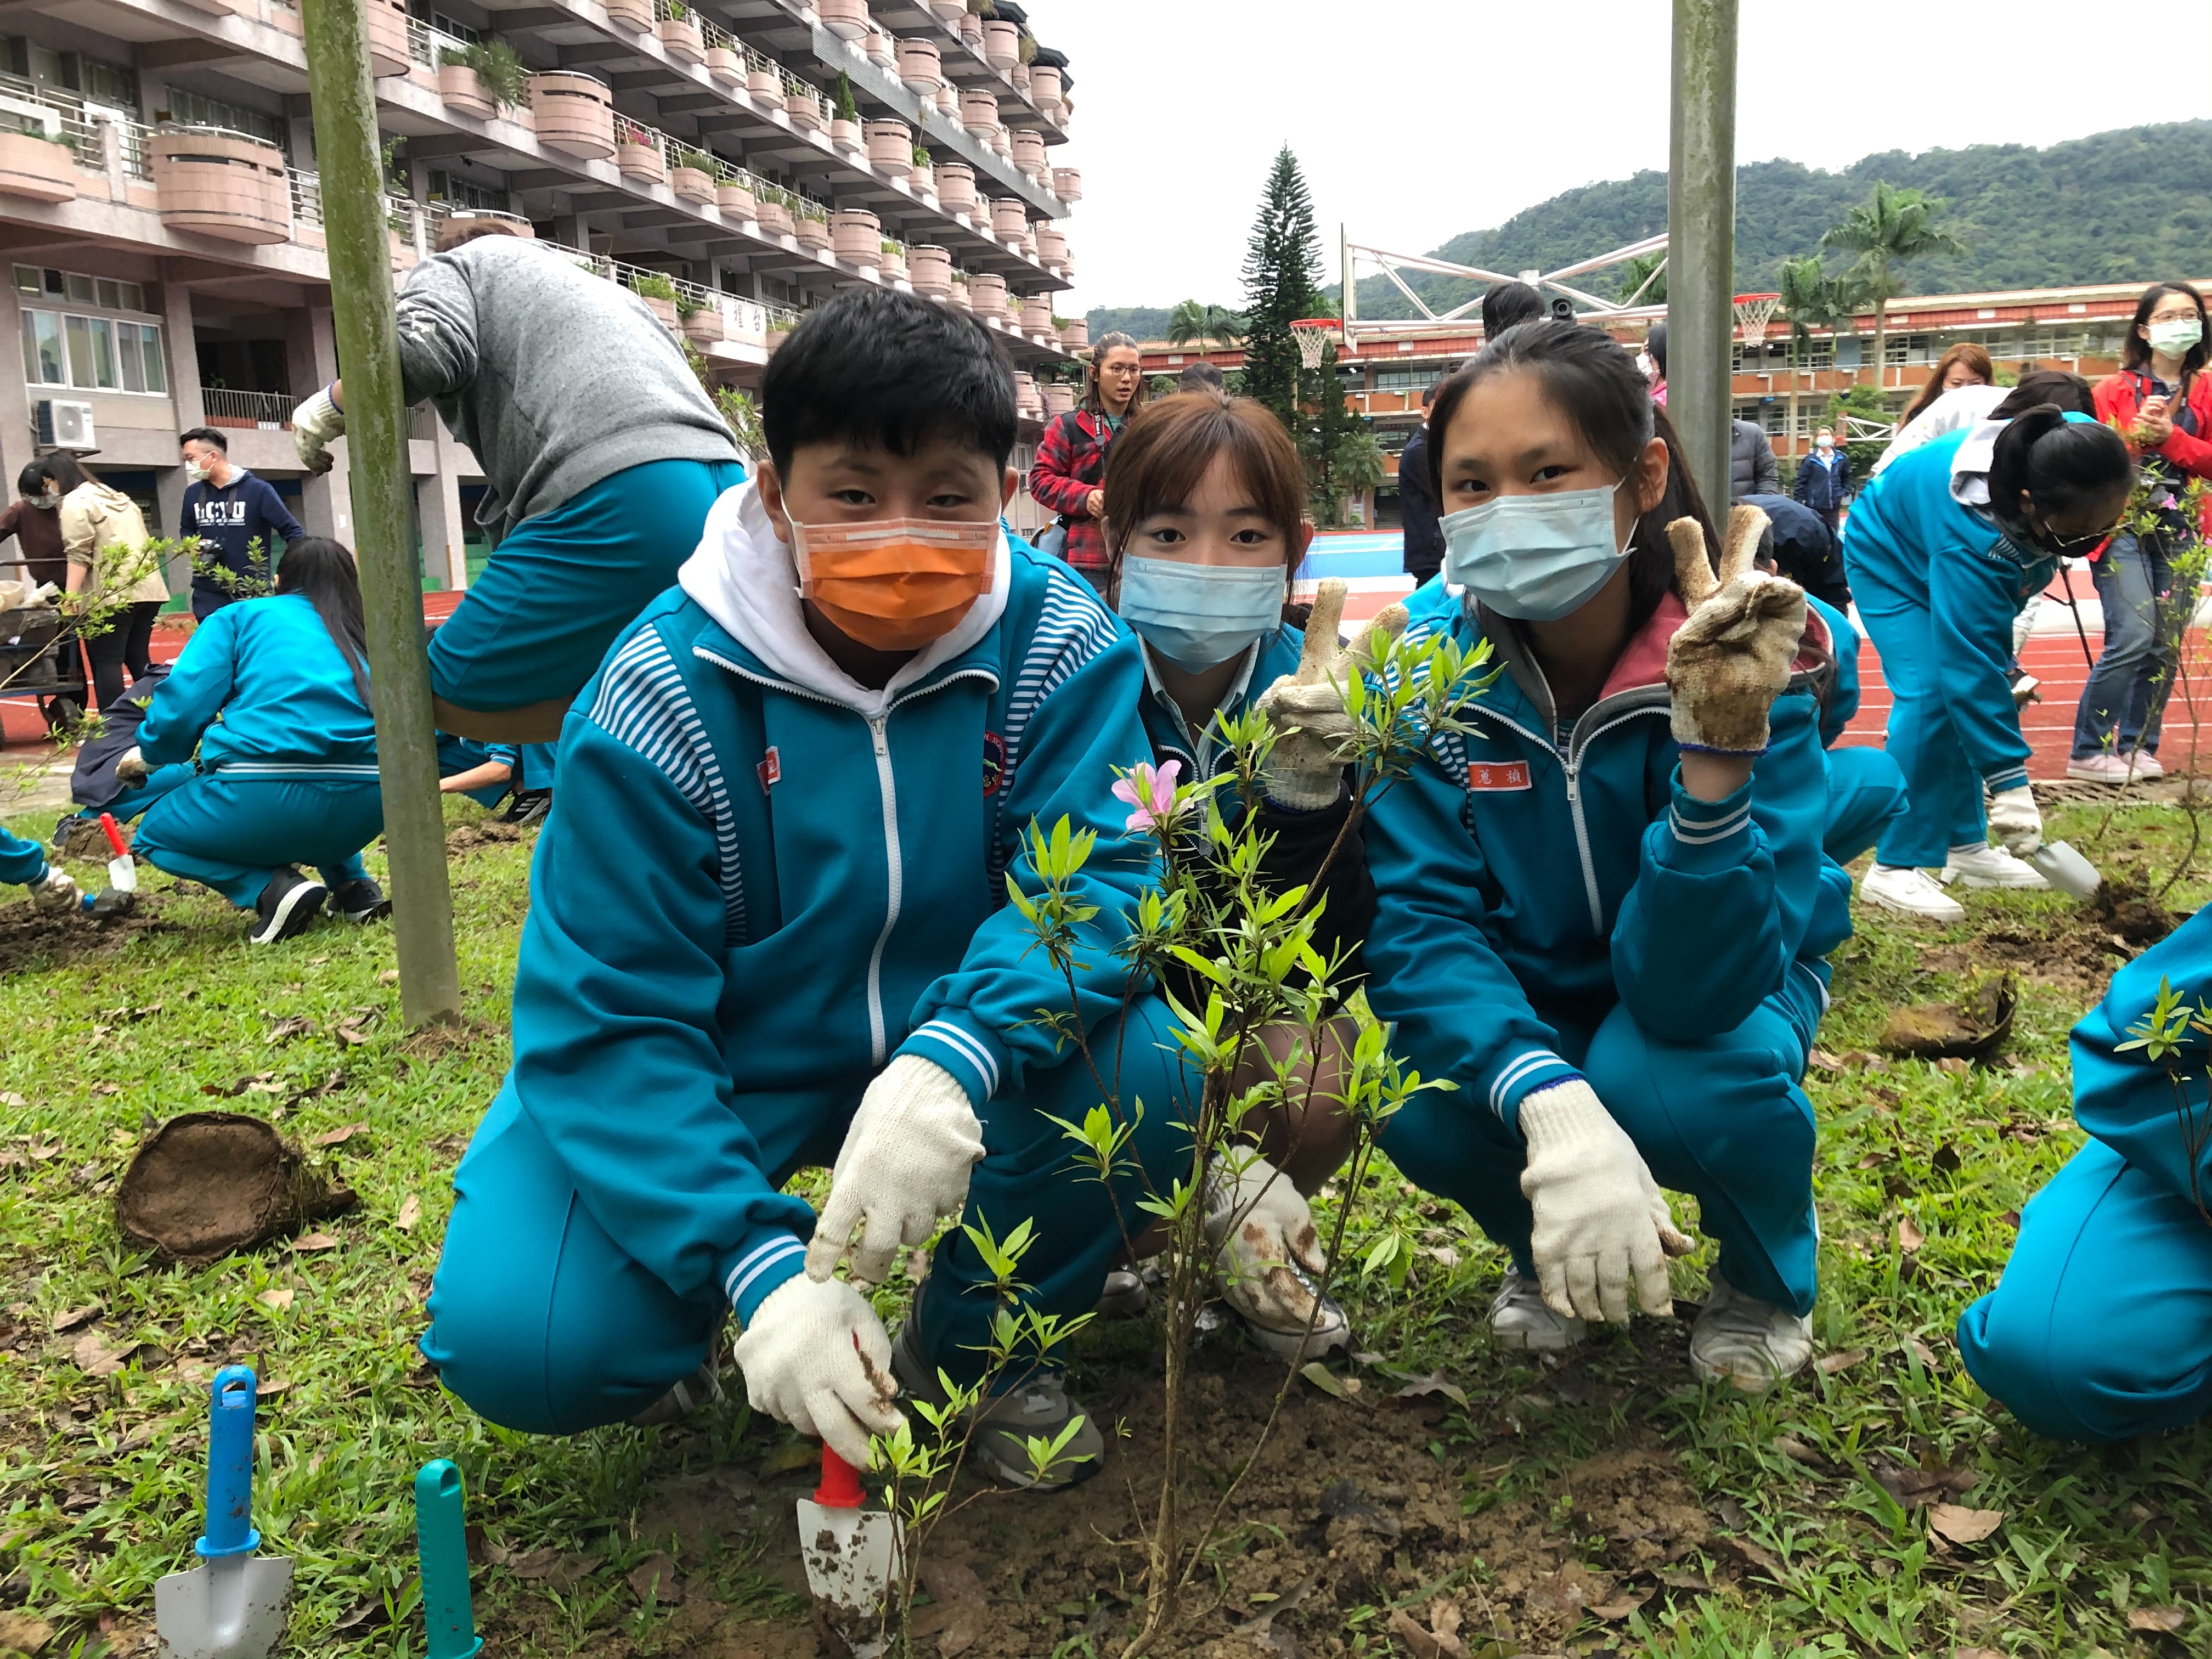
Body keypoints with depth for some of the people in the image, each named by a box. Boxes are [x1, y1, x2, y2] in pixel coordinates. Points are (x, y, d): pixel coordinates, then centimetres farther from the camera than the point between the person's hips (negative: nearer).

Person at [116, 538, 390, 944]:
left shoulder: (242, 617, 15)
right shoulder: (362, 634, 25)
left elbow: (183, 703, 3)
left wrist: (149, 755, 24)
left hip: (268, 795, -5)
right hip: (366, 804, 5)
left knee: (155, 834, 27)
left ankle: (273, 888, 2)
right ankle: (354, 887, 18)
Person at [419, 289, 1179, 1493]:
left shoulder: (1062, 647, -15)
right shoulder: (659, 699, -21)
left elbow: (1094, 879, -23)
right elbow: (607, 1019, -21)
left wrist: (953, 1061, -45)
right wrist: (754, 1265, -34)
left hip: (948, 1047, 2)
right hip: (720, 1059, -1)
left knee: (1134, 1066, -29)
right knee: (514, 1339, -22)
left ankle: (973, 1352, 2)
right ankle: (676, 1325, 18)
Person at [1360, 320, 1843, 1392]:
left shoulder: (1740, 660, -28)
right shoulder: (1430, 654, -21)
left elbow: (1694, 983, -36)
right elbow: (1416, 919, -27)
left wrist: (1719, 756, -52)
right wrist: (1553, 1104, -44)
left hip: (1730, 982, -1)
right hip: (1520, 1000, 2)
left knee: (1665, 1084, -34)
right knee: (1418, 1106, -28)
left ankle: (1768, 1271, 3)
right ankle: (1545, 1248, 9)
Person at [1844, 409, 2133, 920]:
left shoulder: (2070, 456, -28)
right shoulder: (1970, 539, -44)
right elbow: (1968, 666, -41)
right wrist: (2009, 783, -40)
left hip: (1953, 561, 7)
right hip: (1892, 556, -7)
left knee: (1969, 696, 4)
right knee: (1931, 694, -20)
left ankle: (1967, 845, 15)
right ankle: (1895, 868, -16)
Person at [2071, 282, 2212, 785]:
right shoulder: (2115, 389, 6)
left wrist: (2170, 436, -12)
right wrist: (2137, 434, -16)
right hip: (2123, 529, -4)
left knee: (2164, 647, 1)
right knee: (2133, 638, -17)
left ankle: (2137, 748, 11)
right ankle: (2089, 752, -10)